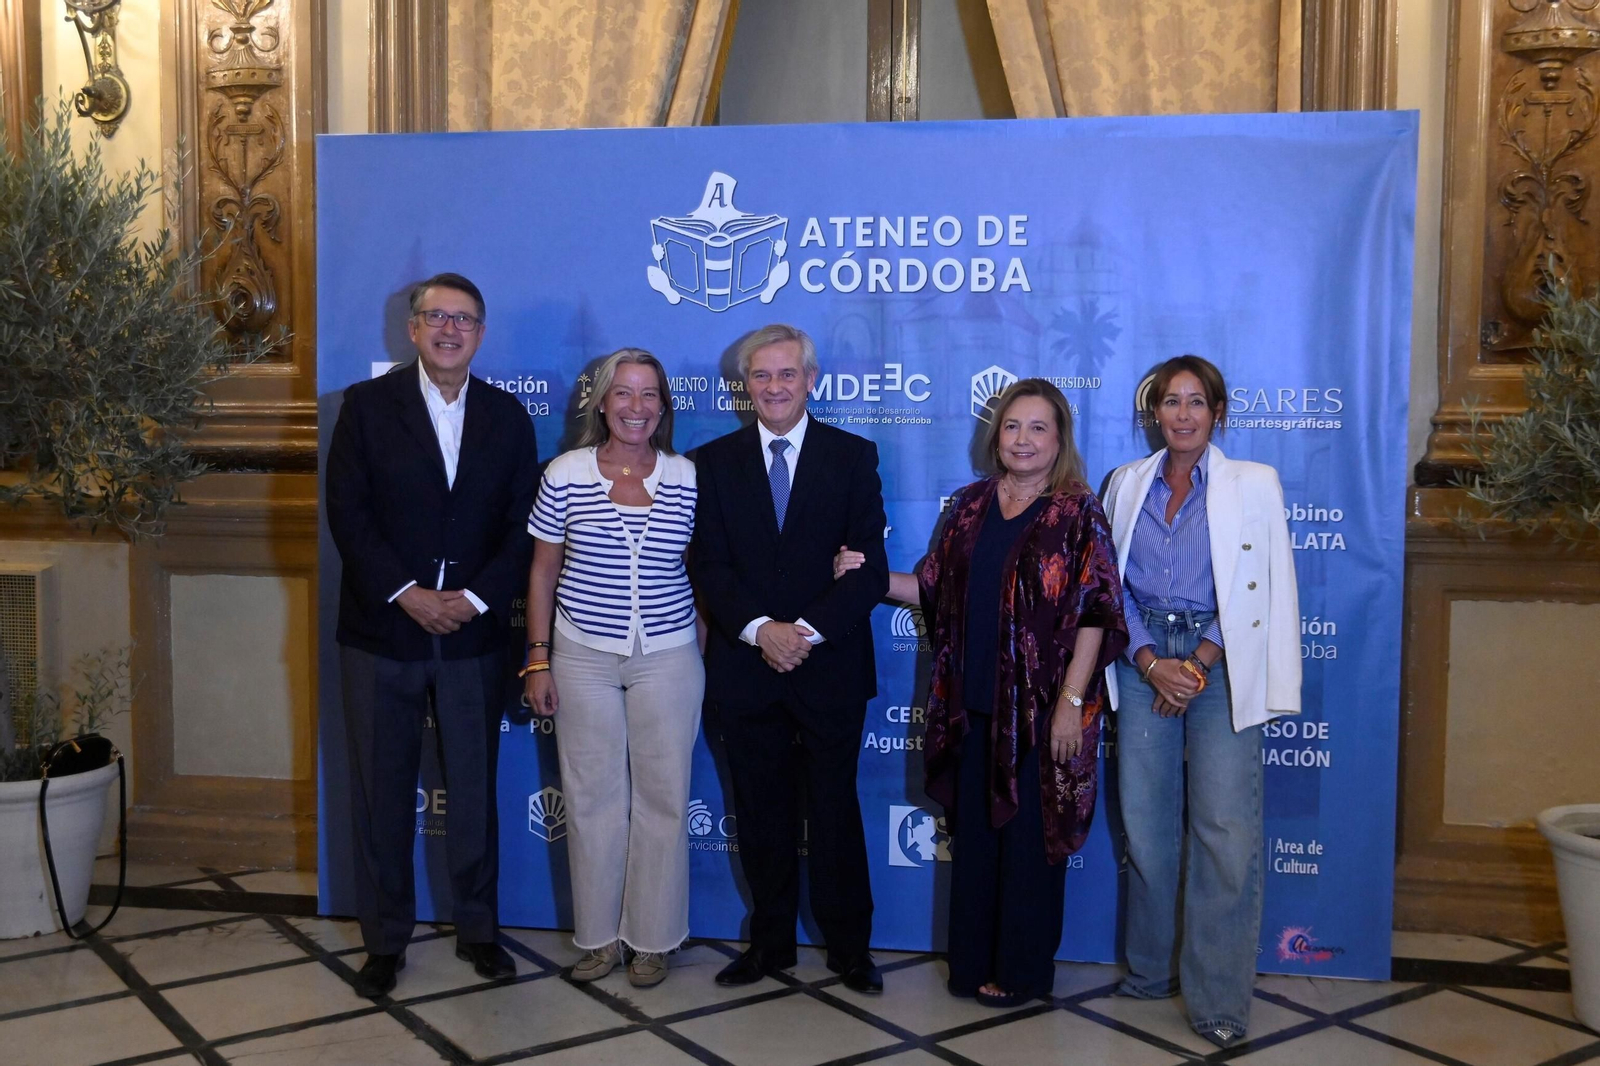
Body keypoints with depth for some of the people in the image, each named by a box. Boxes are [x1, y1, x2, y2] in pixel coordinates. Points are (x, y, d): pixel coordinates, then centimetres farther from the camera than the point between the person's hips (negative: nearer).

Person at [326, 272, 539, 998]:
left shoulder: (506, 416, 6)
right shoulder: (367, 405, 1)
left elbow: (522, 525, 2)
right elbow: (347, 512, -6)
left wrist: (475, 598, -11)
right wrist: (407, 594, -14)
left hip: (472, 634, 1)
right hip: (381, 633, -1)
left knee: (474, 788, 10)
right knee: (382, 793, 8)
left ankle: (478, 928, 25)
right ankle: (384, 939, 22)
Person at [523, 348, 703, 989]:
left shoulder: (687, 478, 0)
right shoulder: (565, 474, -1)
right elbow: (543, 571, 4)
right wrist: (538, 658, 1)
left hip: (668, 658, 0)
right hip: (583, 657, 0)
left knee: (662, 797, 6)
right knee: (592, 796, 8)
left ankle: (652, 937, 22)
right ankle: (599, 935, 23)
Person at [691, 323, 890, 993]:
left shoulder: (854, 456, 2)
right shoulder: (715, 461, 7)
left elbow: (870, 568, -4)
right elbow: (708, 566, 0)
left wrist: (808, 630, -16)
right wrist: (760, 630, -16)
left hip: (829, 667, -1)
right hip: (744, 668, 2)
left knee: (834, 812, 7)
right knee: (761, 813, 11)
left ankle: (849, 948, 22)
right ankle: (771, 943, 26)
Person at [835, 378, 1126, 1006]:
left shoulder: (1077, 513, -6)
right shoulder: (971, 505, 9)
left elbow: (1094, 615, -10)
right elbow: (934, 587, 11)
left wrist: (1071, 701, -15)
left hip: (1041, 707, -4)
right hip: (973, 702, 5)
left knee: (1028, 836, 6)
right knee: (972, 832, 12)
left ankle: (1023, 969, 22)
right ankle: (973, 960, 27)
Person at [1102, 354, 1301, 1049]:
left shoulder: (1254, 484, 2)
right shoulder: (1127, 484, 10)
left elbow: (1267, 591, -2)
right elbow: (1112, 584, 9)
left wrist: (1198, 664, -10)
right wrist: (1151, 664, -5)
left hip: (1219, 664, -3)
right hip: (1144, 661, 3)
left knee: (1225, 828, -7)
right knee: (1145, 823, 6)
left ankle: (1218, 998, 2)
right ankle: (1151, 969, 23)